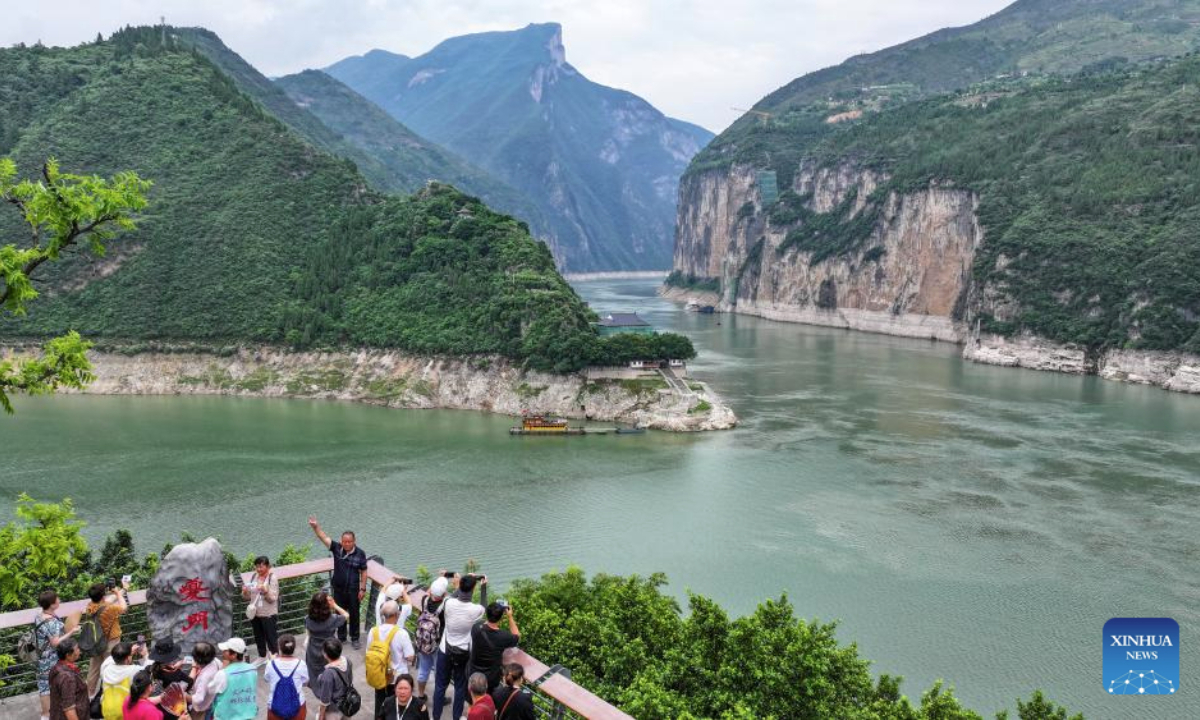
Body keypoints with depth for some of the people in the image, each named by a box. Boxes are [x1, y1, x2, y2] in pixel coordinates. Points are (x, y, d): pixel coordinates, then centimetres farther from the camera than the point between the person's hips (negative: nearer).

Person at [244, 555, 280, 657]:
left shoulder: (272, 578, -13)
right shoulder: (254, 577, 2)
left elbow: (273, 599, -17)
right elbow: (249, 597, 8)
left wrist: (265, 592, -34)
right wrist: (245, 592, -13)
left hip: (268, 614, -6)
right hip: (255, 613, 6)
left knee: (271, 638, 4)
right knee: (258, 638, 20)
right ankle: (261, 657, 37)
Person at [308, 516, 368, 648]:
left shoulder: (360, 553, -13)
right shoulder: (336, 548, -9)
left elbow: (363, 572, -7)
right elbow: (324, 537, -17)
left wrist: (363, 589, -7)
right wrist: (315, 526, -34)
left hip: (353, 590, -2)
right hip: (338, 589, 2)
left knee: (354, 614, 10)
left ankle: (354, 638, 26)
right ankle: (341, 636, 35)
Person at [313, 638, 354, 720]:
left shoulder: (328, 673, -35)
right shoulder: (347, 661, -15)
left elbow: (325, 698, -24)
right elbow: (351, 681, 3)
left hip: (332, 710, -7)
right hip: (344, 703, 7)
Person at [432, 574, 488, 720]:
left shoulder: (448, 603, -18)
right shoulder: (476, 610, -20)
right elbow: (484, 607, 5)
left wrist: (465, 582, 13)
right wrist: (484, 586, 12)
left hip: (445, 651, 1)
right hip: (464, 654, -1)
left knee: (440, 685, 15)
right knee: (460, 687, 16)